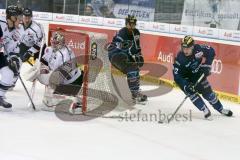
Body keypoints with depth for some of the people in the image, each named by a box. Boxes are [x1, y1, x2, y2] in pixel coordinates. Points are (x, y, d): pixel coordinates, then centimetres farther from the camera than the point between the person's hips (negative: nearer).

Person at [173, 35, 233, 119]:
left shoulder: (198, 49, -29)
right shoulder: (180, 59, -33)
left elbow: (211, 51, -13)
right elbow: (177, 76, -31)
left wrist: (206, 65, -18)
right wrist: (186, 86, -42)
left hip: (198, 74, 2)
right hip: (186, 78, -2)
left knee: (207, 92, 10)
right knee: (191, 92, -22)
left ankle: (221, 109, 29)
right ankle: (205, 111, -9)